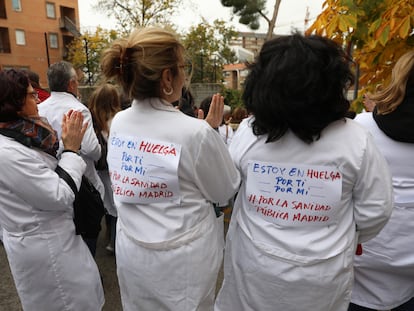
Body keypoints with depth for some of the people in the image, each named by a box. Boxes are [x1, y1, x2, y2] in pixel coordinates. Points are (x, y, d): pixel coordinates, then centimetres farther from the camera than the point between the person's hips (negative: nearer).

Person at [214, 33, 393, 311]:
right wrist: (345, 240, 11)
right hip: (320, 274, 0)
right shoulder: (355, 140, -18)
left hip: (255, 263, 1)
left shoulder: (248, 132, -16)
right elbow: (374, 211, -8)